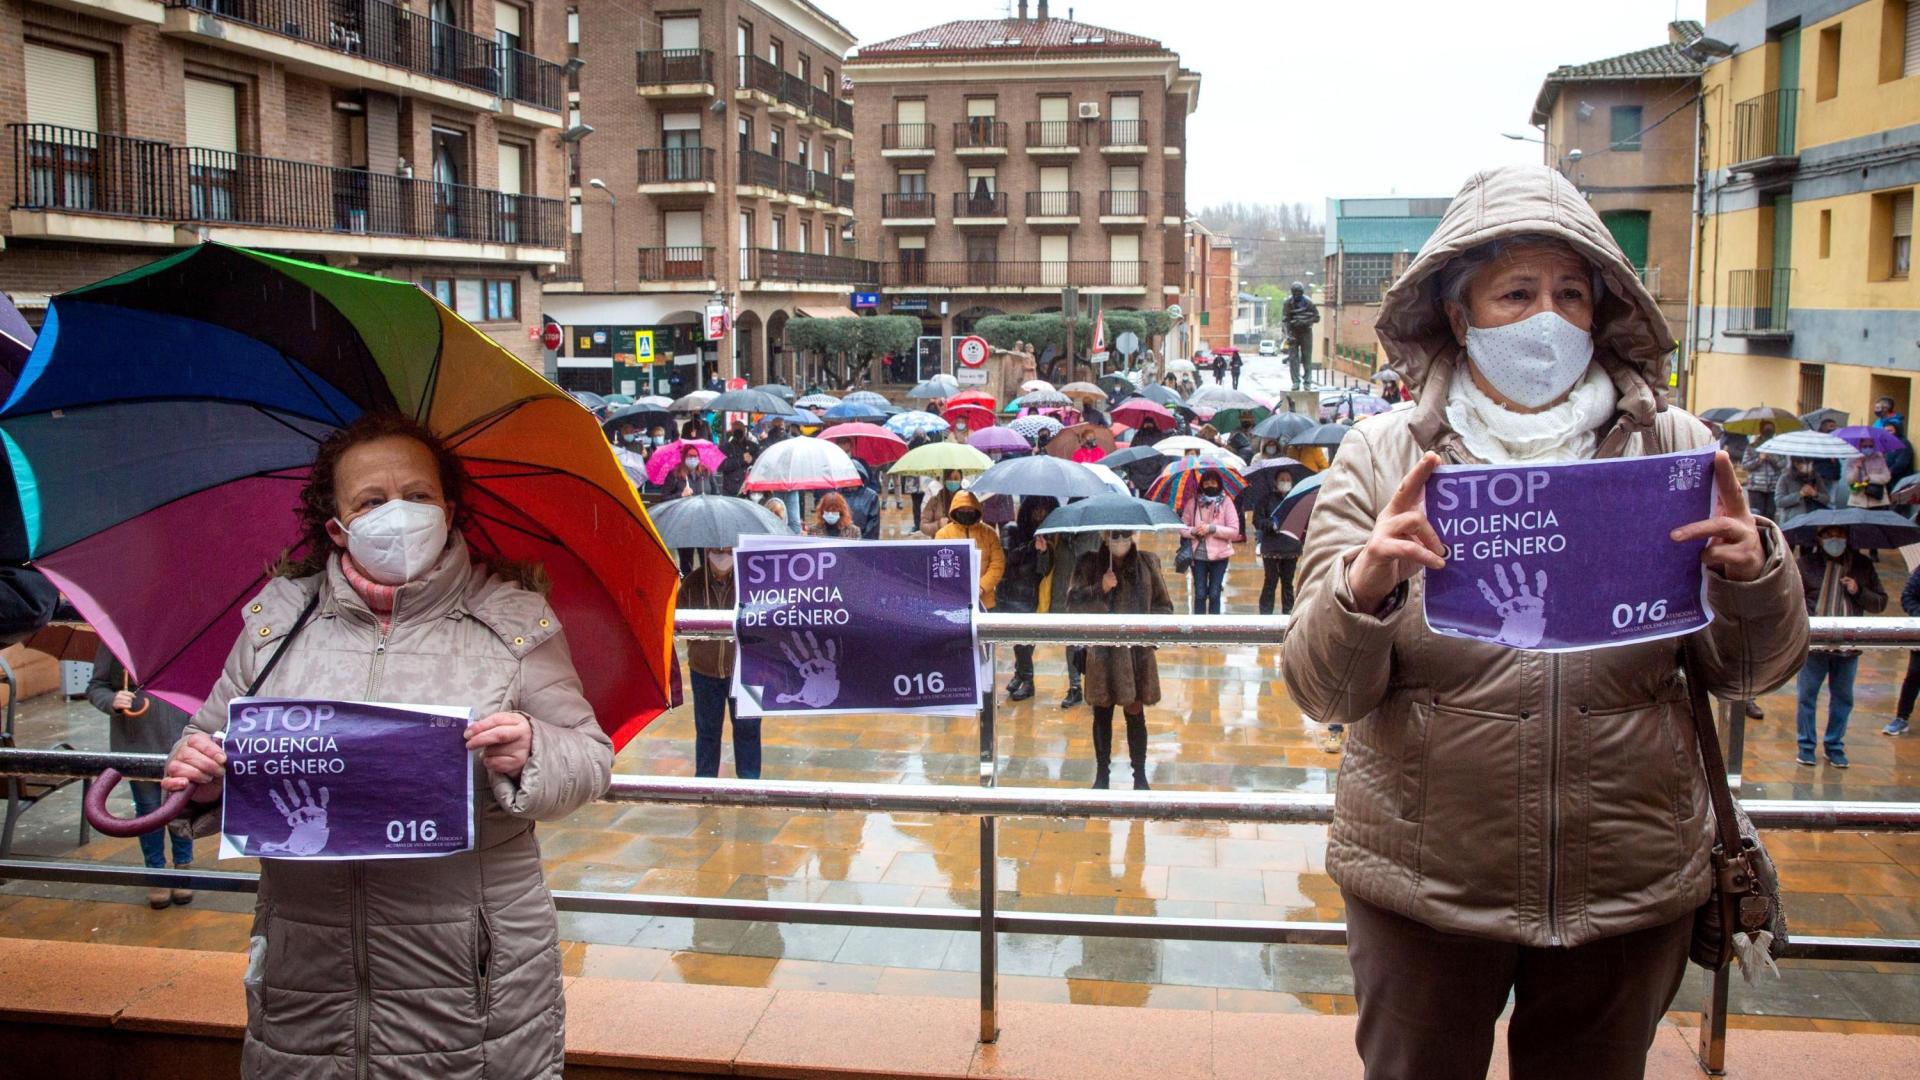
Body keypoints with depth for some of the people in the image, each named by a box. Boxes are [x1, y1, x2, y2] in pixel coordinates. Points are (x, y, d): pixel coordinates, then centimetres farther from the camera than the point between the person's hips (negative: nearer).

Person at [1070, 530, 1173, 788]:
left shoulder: (1147, 563, 3)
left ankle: (1140, 776, 18)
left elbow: (1163, 605, 7)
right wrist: (1100, 589, -21)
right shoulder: (1090, 565, 1)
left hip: (1137, 652, 0)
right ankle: (1101, 773, 24)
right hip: (1102, 652, 0)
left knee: (1135, 714, 5)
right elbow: (1076, 602, -6)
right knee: (1102, 715, 9)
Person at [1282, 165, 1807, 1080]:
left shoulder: (1672, 447, -2)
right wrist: (1362, 591, -30)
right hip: (1424, 891, -1)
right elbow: (1324, 691, -10)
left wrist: (1754, 578, -18)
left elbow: (1749, 674, 2)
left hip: (1632, 890, 2)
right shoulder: (1383, 457, -6)